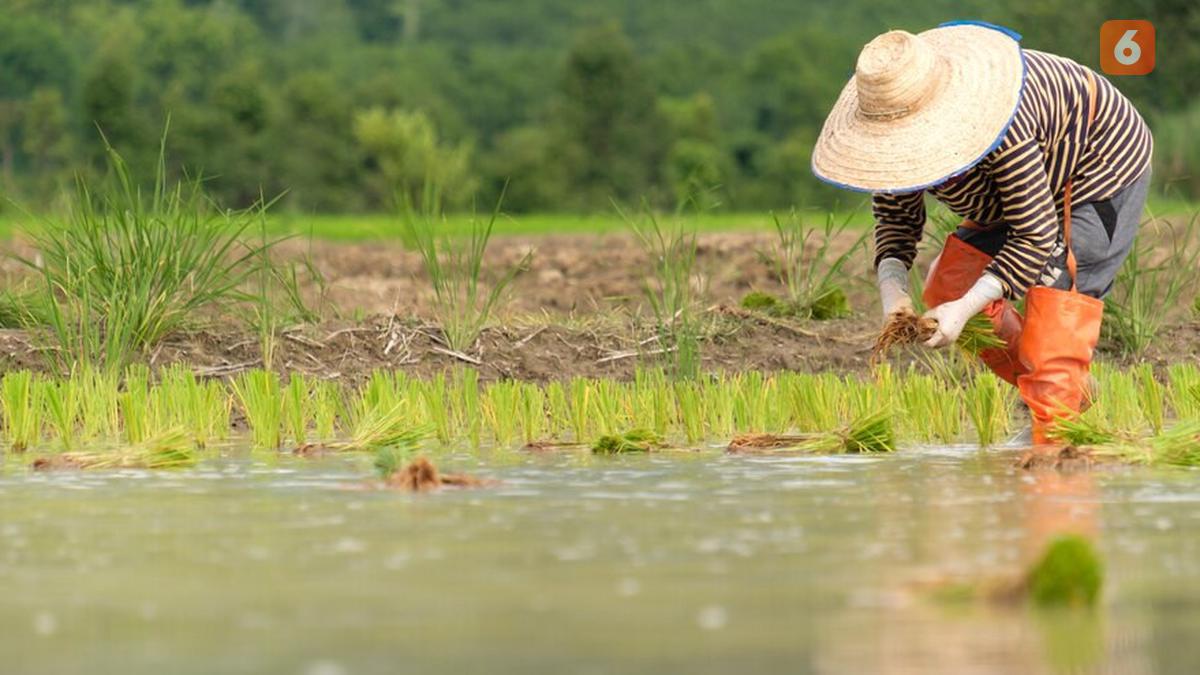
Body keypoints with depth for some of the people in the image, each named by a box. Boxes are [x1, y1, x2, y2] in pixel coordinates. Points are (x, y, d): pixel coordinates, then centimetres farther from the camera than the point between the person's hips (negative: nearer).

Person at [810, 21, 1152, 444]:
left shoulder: (1001, 128, -42)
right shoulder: (898, 124, -19)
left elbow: (1036, 235, -36)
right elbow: (896, 216, -7)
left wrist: (966, 308, -41)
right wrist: (891, 289, -25)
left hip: (1099, 167, -8)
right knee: (948, 290, 3)